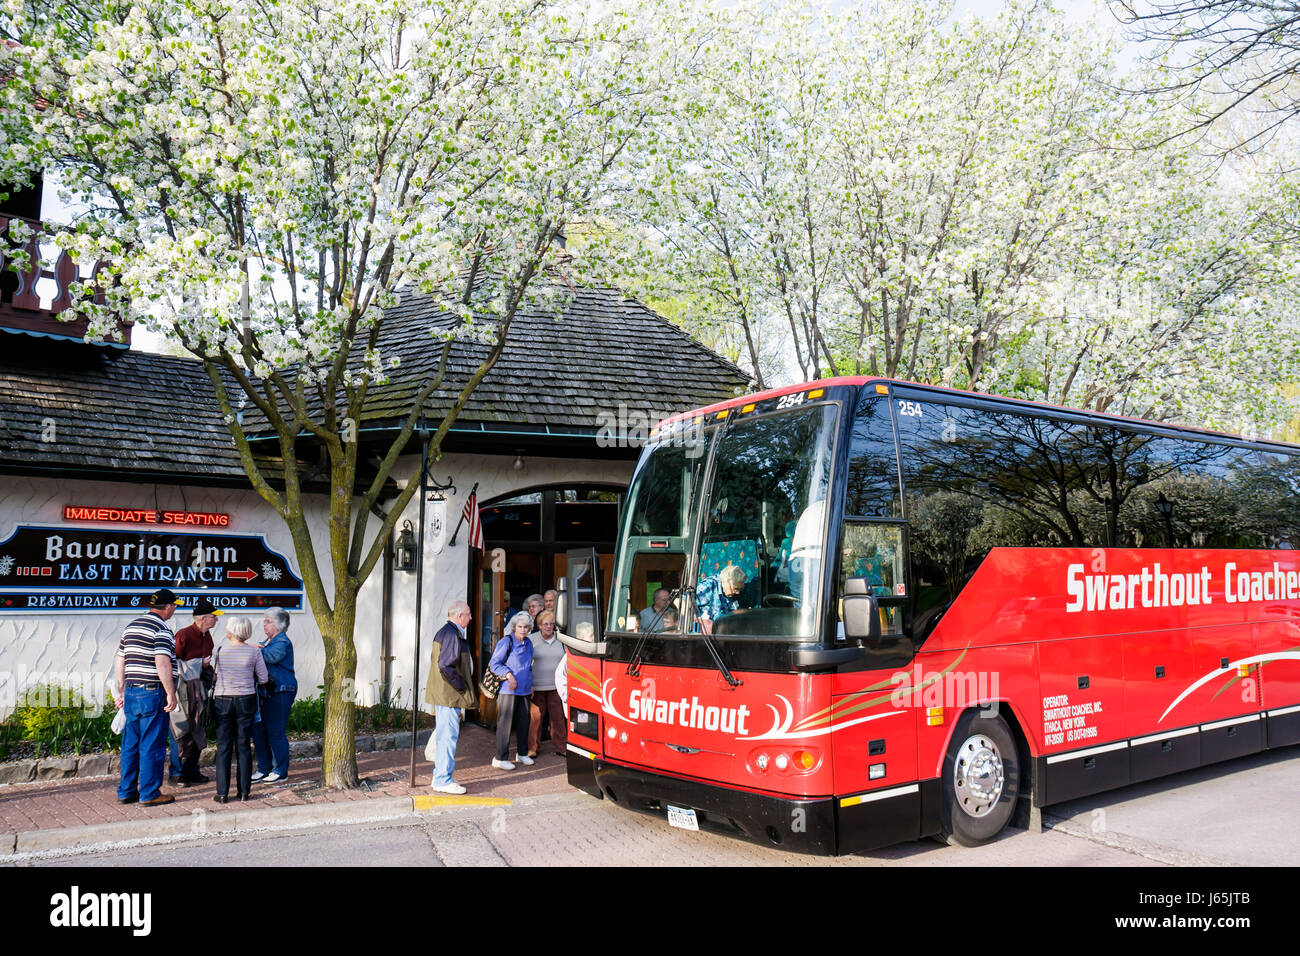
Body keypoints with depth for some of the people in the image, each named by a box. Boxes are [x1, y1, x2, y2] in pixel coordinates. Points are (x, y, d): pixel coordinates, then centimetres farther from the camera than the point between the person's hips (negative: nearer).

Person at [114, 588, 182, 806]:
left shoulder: (130, 627, 14)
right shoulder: (161, 630, -12)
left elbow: (120, 662, 18)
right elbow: (162, 664, -21)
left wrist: (122, 692, 23)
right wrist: (171, 694, -17)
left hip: (131, 693, 8)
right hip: (153, 694, -8)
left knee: (130, 744, 14)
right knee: (152, 745, -1)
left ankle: (126, 791, 20)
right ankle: (149, 794, 4)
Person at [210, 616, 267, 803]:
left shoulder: (220, 651, -6)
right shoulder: (254, 651, -6)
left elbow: (217, 675, 4)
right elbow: (263, 679, -1)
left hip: (222, 701, 0)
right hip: (246, 701, 0)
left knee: (223, 747, 6)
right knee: (243, 746, 7)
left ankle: (222, 793, 6)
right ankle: (244, 791, 10)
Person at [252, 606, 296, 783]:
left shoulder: (283, 642, -11)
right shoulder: (266, 642, 18)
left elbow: (273, 656, -30)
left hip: (280, 692, -9)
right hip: (265, 692, 9)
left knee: (275, 732, -4)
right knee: (258, 730, 10)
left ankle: (280, 771, 7)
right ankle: (264, 769, 21)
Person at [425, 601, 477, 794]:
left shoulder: (446, 632, 16)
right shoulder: (451, 635, -18)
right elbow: (445, 665, -25)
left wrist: (461, 686, 18)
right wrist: (461, 686, -16)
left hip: (444, 694, 11)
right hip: (449, 695, -11)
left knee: (444, 734, 17)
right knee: (448, 735, -6)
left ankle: (440, 776, 25)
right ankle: (443, 780, -2)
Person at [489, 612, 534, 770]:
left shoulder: (528, 643, 13)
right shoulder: (506, 642, -9)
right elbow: (494, 664, -8)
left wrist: (530, 683, 19)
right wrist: (508, 674, -18)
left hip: (524, 690, 7)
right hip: (507, 690, -7)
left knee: (523, 721, 12)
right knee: (505, 723, -4)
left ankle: (523, 753, 26)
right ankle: (500, 758, 3)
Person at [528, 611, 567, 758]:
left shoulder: (560, 640, 9)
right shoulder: (531, 640, 0)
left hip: (556, 686, 2)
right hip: (536, 686, -2)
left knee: (558, 717, 2)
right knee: (535, 717, 0)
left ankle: (561, 747, 11)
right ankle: (532, 747, 11)